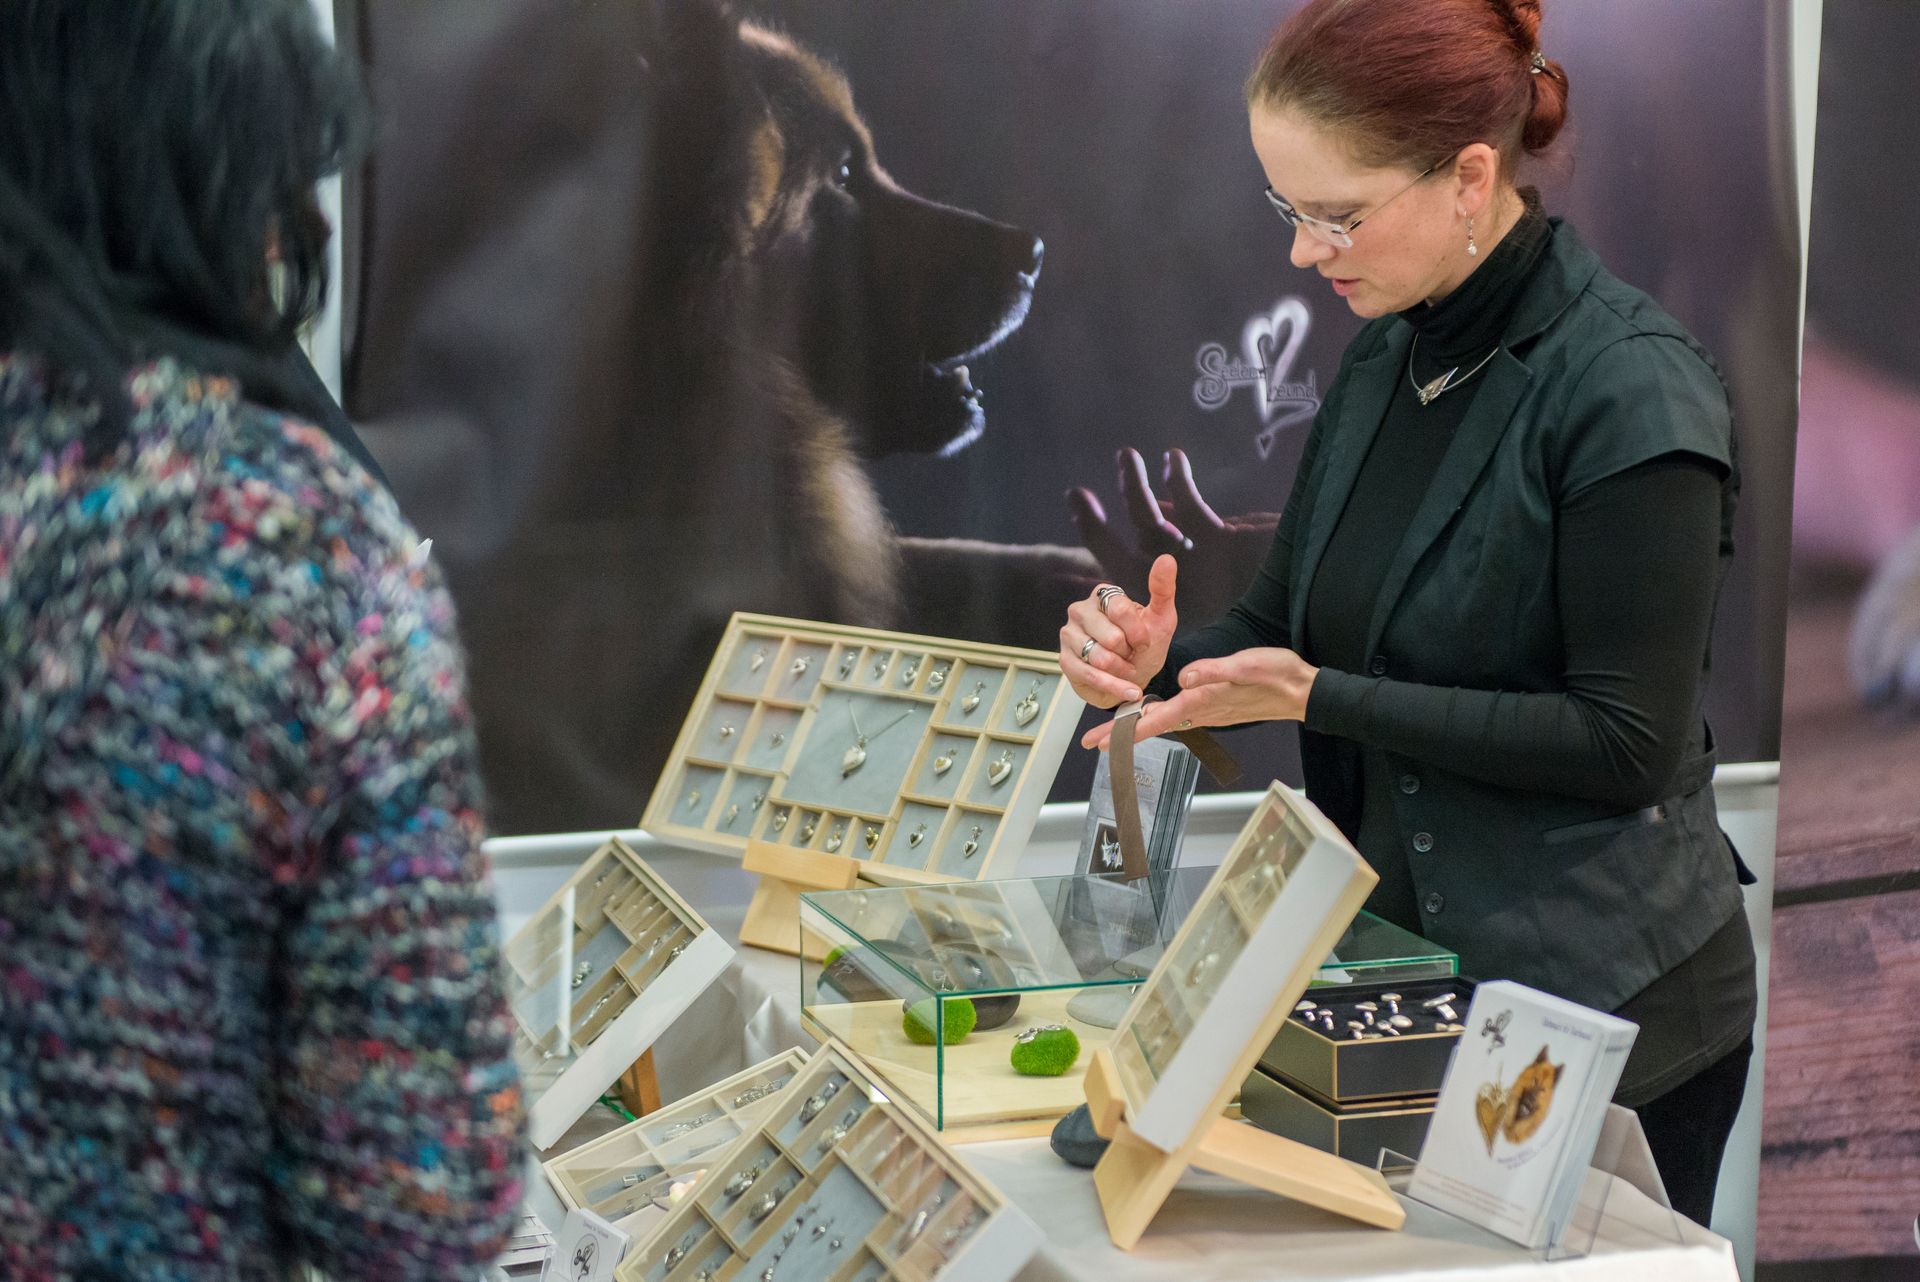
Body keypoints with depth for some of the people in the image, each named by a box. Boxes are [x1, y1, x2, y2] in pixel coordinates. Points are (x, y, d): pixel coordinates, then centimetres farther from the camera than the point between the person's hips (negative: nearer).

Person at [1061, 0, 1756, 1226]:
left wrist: (1319, 697, -20)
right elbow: (1289, 623, 13)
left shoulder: (1633, 394, -17)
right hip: (1406, 959, 7)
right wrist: (1162, 659, -9)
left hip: (1603, 1007, -7)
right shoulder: (1390, 356, 5)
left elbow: (1625, 743, -19)